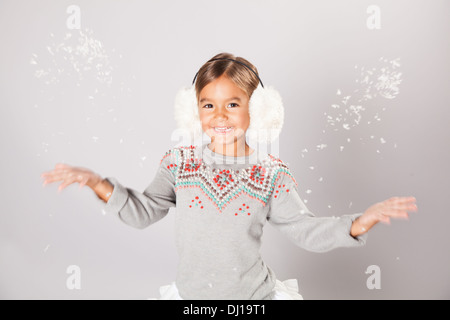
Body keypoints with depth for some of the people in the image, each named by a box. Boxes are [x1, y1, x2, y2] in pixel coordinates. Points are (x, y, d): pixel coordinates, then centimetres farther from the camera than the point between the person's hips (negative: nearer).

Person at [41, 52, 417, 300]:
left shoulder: (272, 173, -11)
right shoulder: (179, 162, -8)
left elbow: (307, 231, -8)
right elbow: (143, 212, -2)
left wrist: (359, 222, -23)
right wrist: (97, 183, -13)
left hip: (255, 295, 0)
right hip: (190, 294, 1)